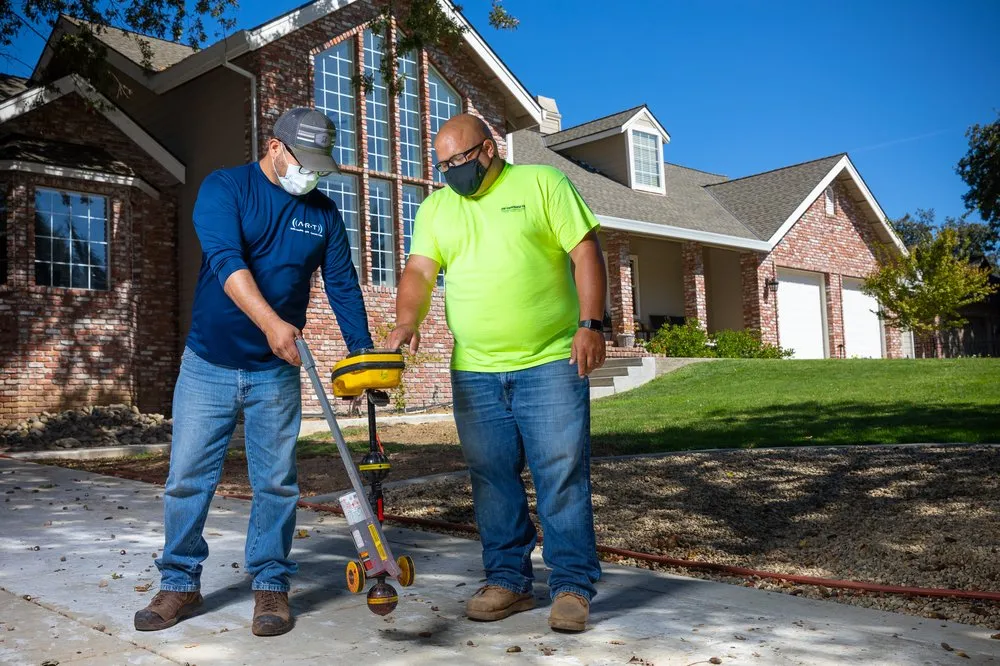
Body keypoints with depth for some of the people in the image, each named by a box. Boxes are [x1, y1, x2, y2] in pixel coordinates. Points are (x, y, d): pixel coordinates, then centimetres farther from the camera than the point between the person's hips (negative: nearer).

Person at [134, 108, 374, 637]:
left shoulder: (323, 213, 5)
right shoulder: (224, 188, -6)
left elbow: (343, 287, 6)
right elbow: (226, 259, -22)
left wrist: (364, 353, -4)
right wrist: (270, 322, -37)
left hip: (276, 372, 2)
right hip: (208, 365, -2)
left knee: (276, 483, 5)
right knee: (187, 479, 4)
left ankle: (270, 586, 18)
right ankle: (179, 584, 19)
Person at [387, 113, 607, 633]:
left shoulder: (543, 184, 3)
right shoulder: (435, 209, 14)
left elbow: (585, 252, -2)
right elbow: (419, 271, 3)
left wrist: (590, 323, -12)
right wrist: (407, 319, -17)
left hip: (550, 363, -4)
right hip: (474, 372, 4)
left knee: (562, 477, -2)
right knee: (493, 482, 9)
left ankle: (572, 586, 9)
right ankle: (508, 580, 23)